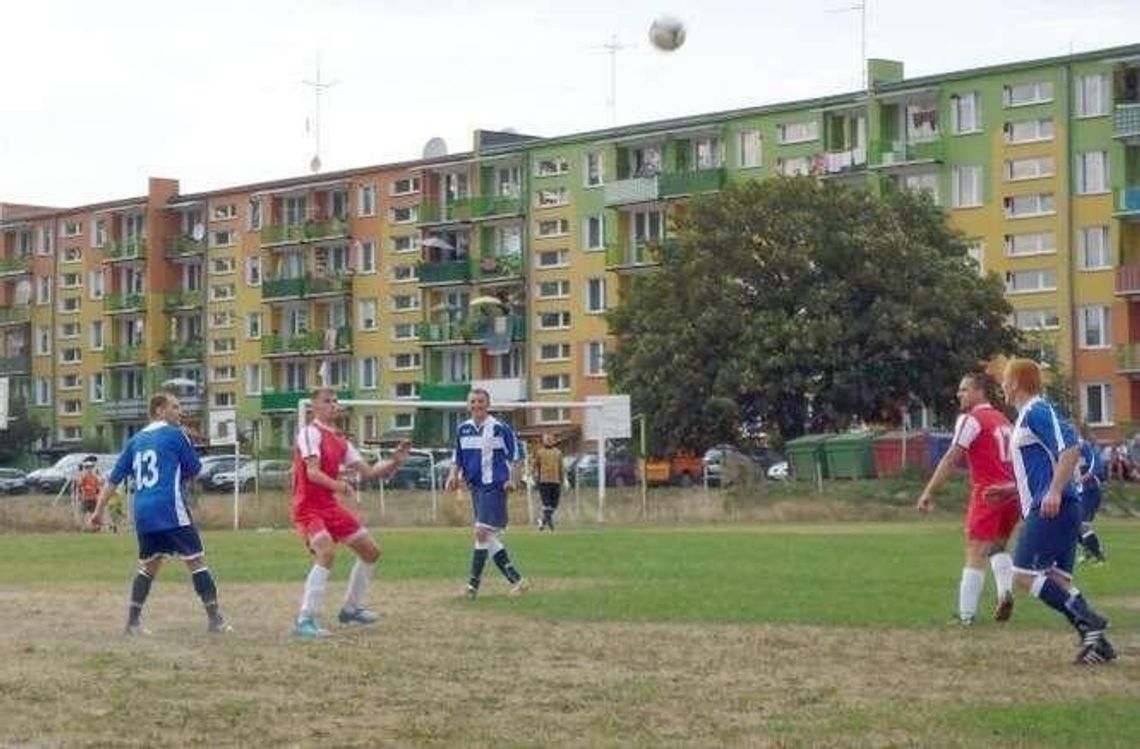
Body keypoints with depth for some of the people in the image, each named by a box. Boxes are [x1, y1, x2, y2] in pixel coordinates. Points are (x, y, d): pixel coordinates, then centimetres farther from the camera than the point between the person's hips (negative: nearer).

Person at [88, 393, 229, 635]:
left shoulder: (136, 440, 17)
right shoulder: (175, 434, 0)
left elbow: (114, 478, 15)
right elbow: (194, 470, 7)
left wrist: (99, 510, 18)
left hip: (143, 514, 6)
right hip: (170, 510, -6)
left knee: (148, 565, 18)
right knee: (196, 560, -2)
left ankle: (133, 621, 13)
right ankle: (214, 619, -8)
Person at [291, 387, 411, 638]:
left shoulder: (340, 441, 14)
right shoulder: (311, 433, -11)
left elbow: (368, 472, 14)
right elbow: (312, 472, -23)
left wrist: (395, 462, -3)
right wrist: (337, 485, -41)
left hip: (331, 506, 9)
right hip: (309, 507, -9)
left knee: (371, 551, 12)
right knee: (327, 552, -30)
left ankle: (351, 608, 27)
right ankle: (304, 620, -28)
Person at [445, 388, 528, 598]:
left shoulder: (499, 428, -7)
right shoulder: (463, 430, 9)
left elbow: (514, 455, -1)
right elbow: (457, 457, 18)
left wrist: (511, 479, -10)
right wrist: (453, 475, 2)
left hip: (495, 486, -7)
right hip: (476, 486, 7)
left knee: (482, 531, -14)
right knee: (490, 537, 7)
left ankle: (473, 584, -10)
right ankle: (516, 579, 16)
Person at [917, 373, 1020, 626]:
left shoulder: (970, 419, -7)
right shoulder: (1003, 420, 18)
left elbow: (951, 458, -13)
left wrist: (929, 491, -13)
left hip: (988, 495, -7)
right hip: (1011, 493, 7)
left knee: (975, 556, -3)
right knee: (998, 548, 22)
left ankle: (967, 615, -5)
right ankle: (1005, 591, -2)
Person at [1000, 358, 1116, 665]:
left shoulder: (1037, 412, -9)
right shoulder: (1027, 416, 22)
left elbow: (1070, 450, -21)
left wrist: (1054, 492, -27)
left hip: (1053, 509, -10)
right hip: (1049, 510, 10)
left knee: (1024, 572, -13)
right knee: (1057, 579, 7)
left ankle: (1089, 623, -16)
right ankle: (1096, 640, 1)